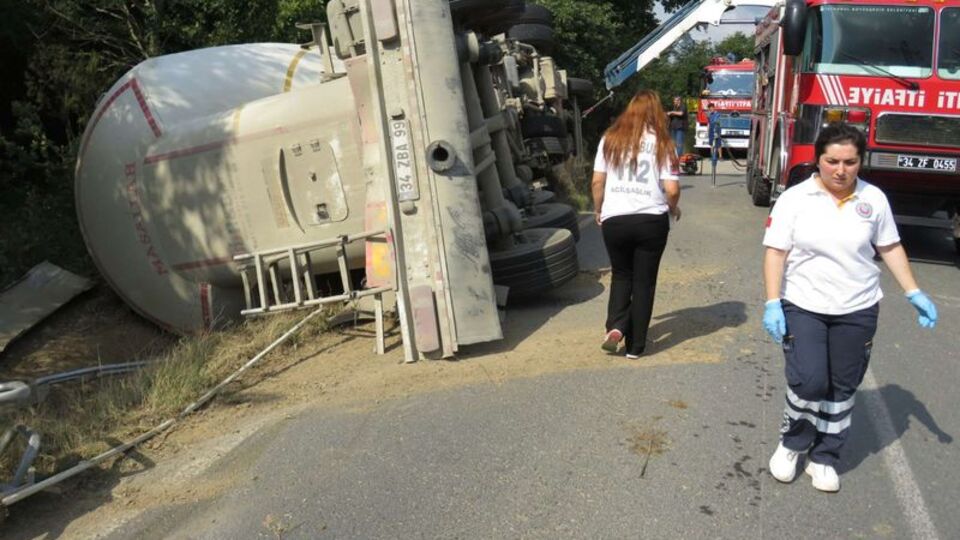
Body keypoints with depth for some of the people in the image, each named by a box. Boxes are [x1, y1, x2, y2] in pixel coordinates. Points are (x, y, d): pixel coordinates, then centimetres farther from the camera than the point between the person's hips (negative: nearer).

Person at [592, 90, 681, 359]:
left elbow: (597, 181, 2)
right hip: (651, 220, -1)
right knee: (644, 281, 10)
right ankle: (635, 346, 14)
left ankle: (615, 327, 0)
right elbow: (672, 189, -7)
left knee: (621, 276, 21)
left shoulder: (610, 139, 3)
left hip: (614, 220, 2)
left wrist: (598, 210, 18)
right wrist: (673, 209, 14)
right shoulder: (661, 143, -2)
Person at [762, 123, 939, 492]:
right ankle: (791, 443, 16)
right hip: (803, 307, -3)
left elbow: (890, 248, 11)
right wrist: (772, 303, -16)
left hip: (857, 310, 3)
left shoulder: (874, 199, 0)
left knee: (842, 388, 8)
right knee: (809, 381, -12)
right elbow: (776, 252, -8)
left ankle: (823, 458, 26)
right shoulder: (795, 199, -8)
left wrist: (914, 293, 6)